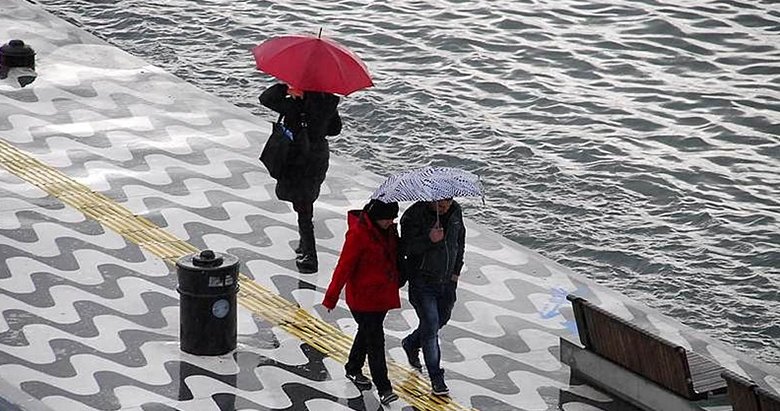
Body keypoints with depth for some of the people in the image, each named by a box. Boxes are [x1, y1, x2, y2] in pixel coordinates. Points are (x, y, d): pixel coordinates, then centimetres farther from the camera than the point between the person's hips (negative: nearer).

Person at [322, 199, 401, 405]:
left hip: (383, 294, 8)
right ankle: (384, 389, -2)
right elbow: (344, 266, -19)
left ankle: (353, 369, 43)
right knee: (375, 340, -6)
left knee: (367, 332, 23)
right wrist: (331, 297, -16)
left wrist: (395, 283, 27)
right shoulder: (358, 233, -22)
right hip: (363, 297, -8)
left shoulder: (389, 230, 1)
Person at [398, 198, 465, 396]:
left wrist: (456, 270, 13)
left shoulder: (455, 211, 0)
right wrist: (429, 240, -36)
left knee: (441, 319, 19)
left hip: (447, 281, 6)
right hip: (422, 282, -6)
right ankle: (436, 379, 0)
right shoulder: (414, 215, -18)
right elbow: (406, 248, -21)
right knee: (431, 327, -7)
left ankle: (411, 344, 48)